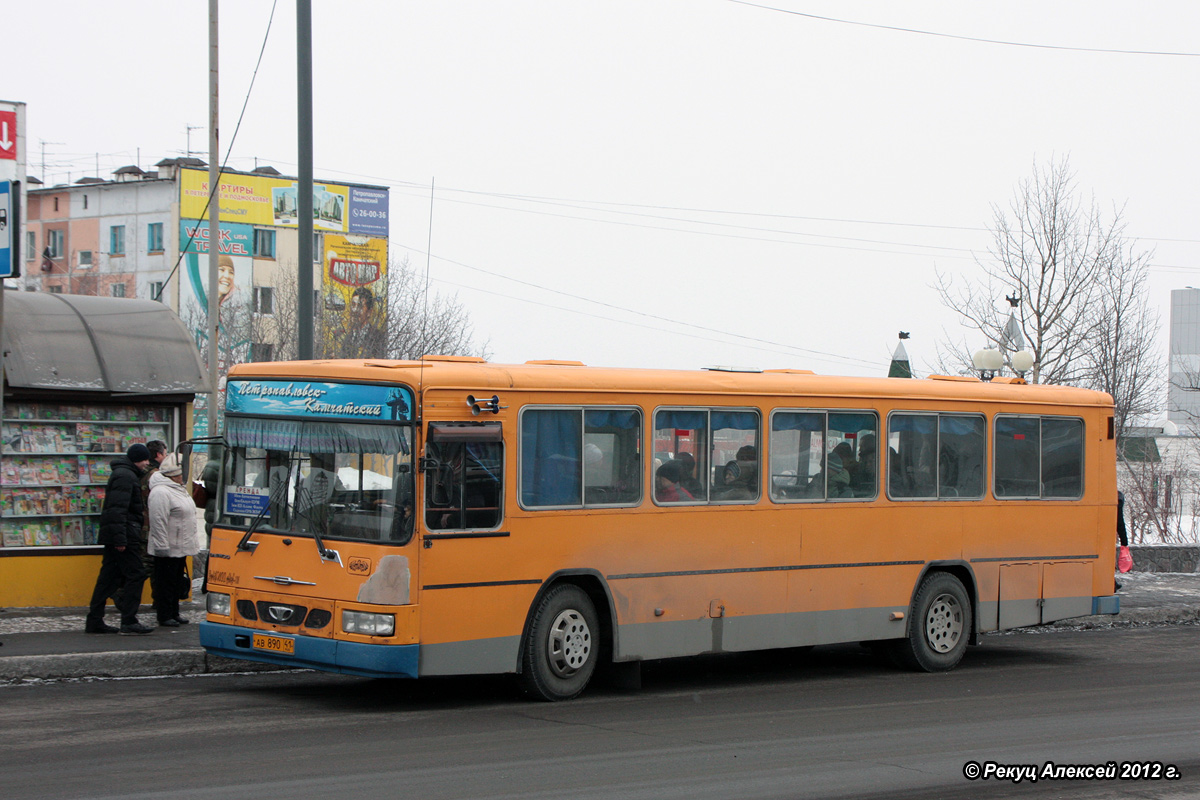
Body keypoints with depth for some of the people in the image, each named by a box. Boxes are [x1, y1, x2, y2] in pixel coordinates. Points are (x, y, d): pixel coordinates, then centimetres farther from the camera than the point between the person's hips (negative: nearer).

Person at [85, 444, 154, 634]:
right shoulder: (125, 476, -13)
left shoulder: (122, 474, 21)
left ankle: (94, 621, 12)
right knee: (135, 574, -8)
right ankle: (129, 621, -10)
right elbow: (118, 509, -22)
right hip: (126, 535, -11)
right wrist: (120, 538, -25)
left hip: (112, 536, 11)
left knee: (109, 576, 10)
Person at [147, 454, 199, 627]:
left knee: (177, 582, 15)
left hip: (180, 548, 10)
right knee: (166, 582, -3)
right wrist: (162, 546, -25)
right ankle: (165, 617, 2)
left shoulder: (177, 489, 16)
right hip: (168, 549, -10)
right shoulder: (161, 493, -19)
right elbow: (158, 522, -23)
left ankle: (174, 614, 24)